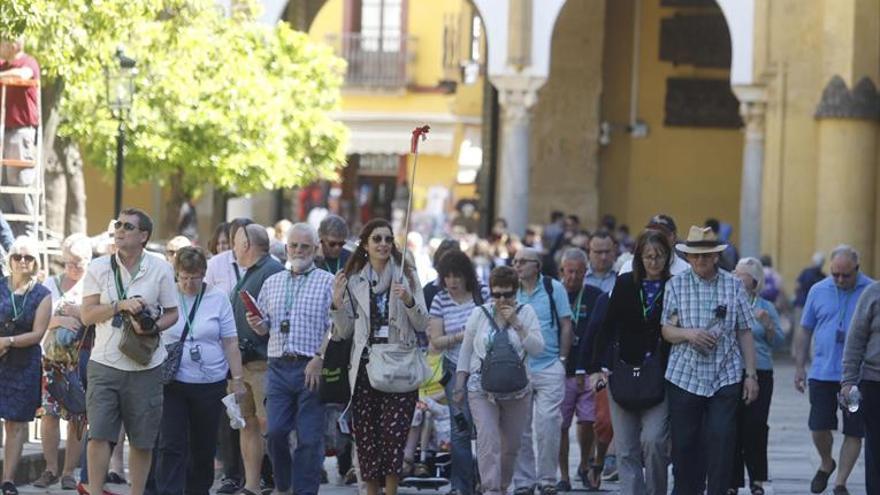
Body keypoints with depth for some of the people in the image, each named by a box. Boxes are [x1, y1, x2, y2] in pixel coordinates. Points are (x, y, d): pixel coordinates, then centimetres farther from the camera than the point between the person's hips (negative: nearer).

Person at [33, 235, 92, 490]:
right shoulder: (51, 284, 11)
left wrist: (78, 314, -11)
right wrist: (60, 320, -14)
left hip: (82, 361, -1)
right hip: (53, 359, 1)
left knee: (77, 418, -1)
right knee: (49, 413, -7)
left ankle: (69, 471, 7)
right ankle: (51, 469, 4)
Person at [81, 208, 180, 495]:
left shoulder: (161, 269, 3)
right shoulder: (99, 268, 3)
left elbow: (172, 313, 7)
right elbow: (87, 315, -2)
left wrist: (152, 328, -14)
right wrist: (121, 305, -16)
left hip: (145, 367, 0)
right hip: (105, 364, 0)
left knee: (142, 440, 5)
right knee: (98, 434, -8)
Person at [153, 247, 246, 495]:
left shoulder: (218, 300, 2)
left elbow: (231, 343, 4)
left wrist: (237, 380, 0)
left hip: (210, 383, 1)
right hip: (173, 383, -1)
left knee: (204, 446, 10)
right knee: (171, 446, -8)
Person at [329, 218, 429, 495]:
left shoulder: (406, 276, 6)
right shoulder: (354, 280, 10)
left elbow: (423, 325, 4)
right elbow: (344, 332, 12)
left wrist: (409, 300, -13)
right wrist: (338, 303, -5)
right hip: (365, 365, 2)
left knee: (393, 431, -13)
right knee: (365, 434, 1)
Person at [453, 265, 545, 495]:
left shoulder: (526, 313, 3)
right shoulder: (479, 314, 3)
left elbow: (537, 349, -6)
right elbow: (465, 352, 10)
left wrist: (516, 324, -14)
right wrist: (460, 385, 6)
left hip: (517, 390, 1)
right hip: (482, 390, -1)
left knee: (511, 445, 10)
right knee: (488, 443, -15)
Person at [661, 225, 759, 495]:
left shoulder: (733, 285, 5)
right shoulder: (675, 285, 6)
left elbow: (745, 333, 7)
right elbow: (667, 330, 5)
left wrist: (751, 374, 2)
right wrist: (688, 334, -16)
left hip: (725, 378, -1)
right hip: (684, 376, 1)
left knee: (721, 440, -7)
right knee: (684, 443, 3)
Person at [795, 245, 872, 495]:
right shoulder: (818, 291, 5)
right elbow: (804, 331, 10)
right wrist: (799, 367, 5)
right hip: (822, 373, 2)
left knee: (854, 432, 1)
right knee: (819, 427, 0)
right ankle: (826, 464, 29)